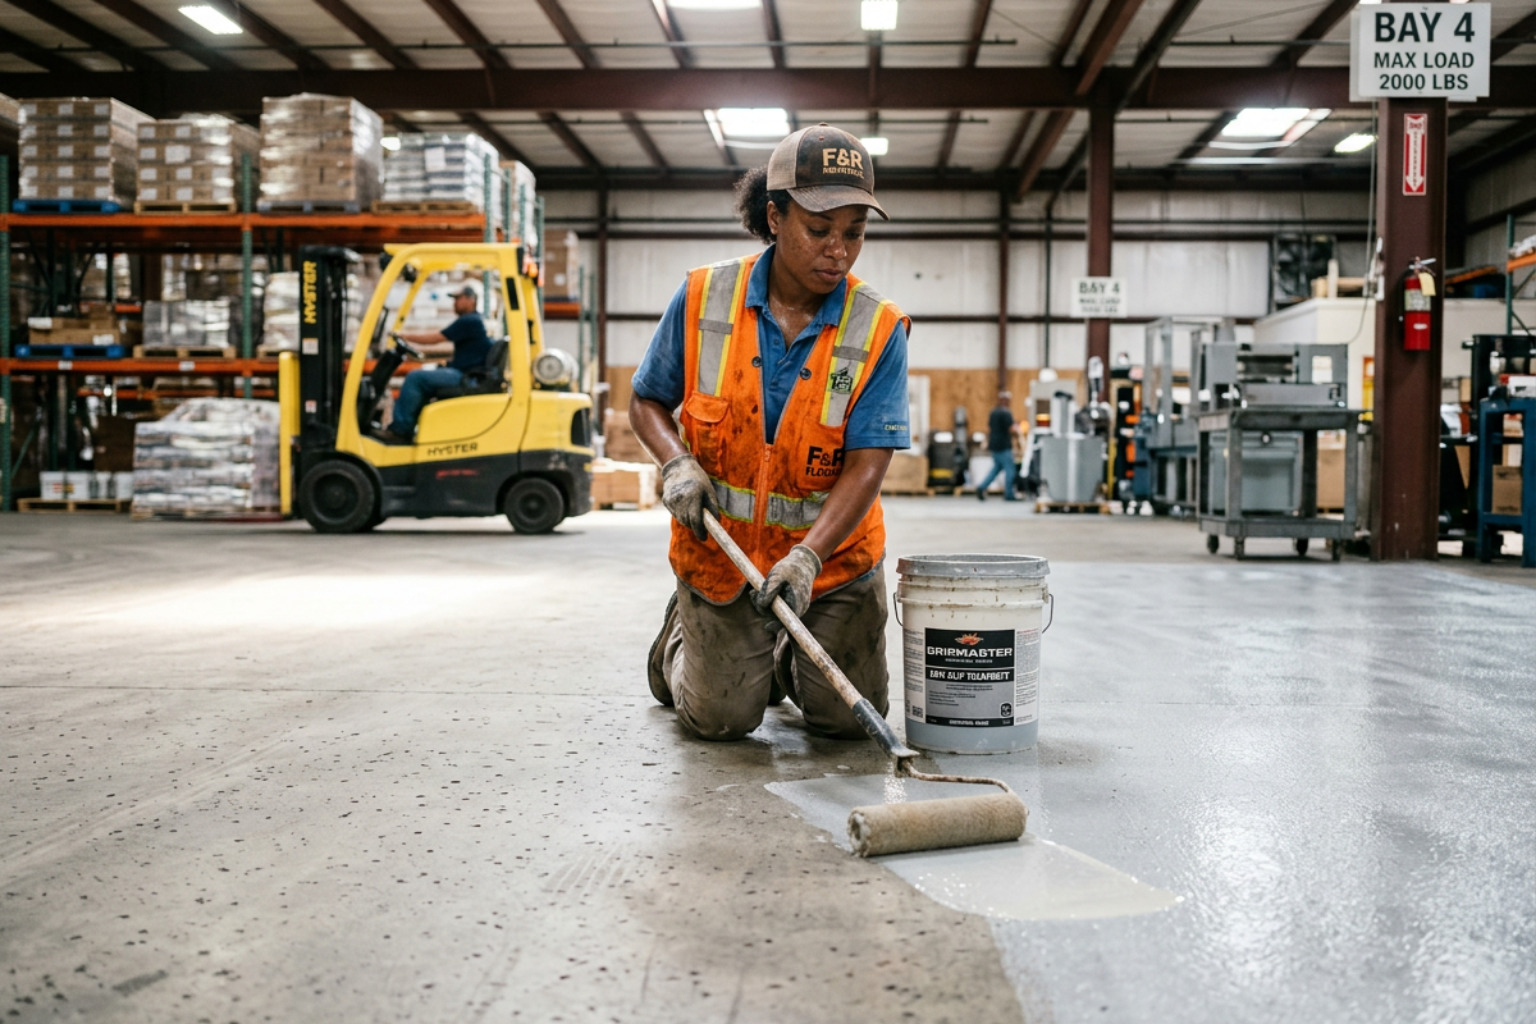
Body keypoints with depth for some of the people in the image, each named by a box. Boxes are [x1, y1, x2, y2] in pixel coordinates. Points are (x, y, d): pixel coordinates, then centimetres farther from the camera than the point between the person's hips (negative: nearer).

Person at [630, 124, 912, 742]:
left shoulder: (878, 330, -13)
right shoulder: (702, 299, -10)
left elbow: (866, 466, -19)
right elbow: (646, 403, 3)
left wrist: (808, 557, -32)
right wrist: (677, 464, -17)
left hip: (833, 556, 1)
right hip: (720, 548, 0)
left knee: (848, 719, 6)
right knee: (721, 720, 5)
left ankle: (788, 660, 40)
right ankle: (681, 638, 38)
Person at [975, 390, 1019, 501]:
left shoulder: (993, 412, 11)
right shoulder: (1006, 413, -15)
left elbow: (989, 429, 17)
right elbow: (1012, 429, -18)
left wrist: (988, 442, 24)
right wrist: (1017, 429, 2)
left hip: (994, 445, 9)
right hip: (1004, 446, -9)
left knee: (997, 467, 16)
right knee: (1010, 469, -1)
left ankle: (982, 487, 5)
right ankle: (1009, 494, 2)